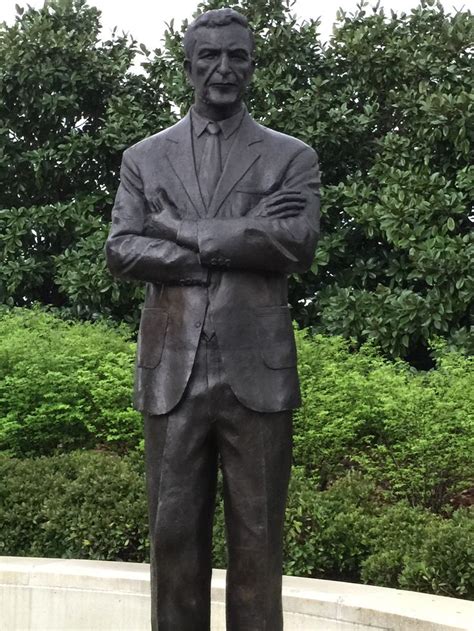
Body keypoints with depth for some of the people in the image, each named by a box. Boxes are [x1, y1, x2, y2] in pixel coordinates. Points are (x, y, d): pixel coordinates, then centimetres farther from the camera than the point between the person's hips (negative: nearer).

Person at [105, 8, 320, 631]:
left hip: (257, 371, -1)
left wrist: (185, 232, -8)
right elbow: (120, 251, 2)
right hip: (172, 371, 1)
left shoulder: (292, 157, 10)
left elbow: (298, 241, -7)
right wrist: (229, 251, -8)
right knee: (174, 536, 3)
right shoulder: (144, 157, 14)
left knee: (257, 540, 3)